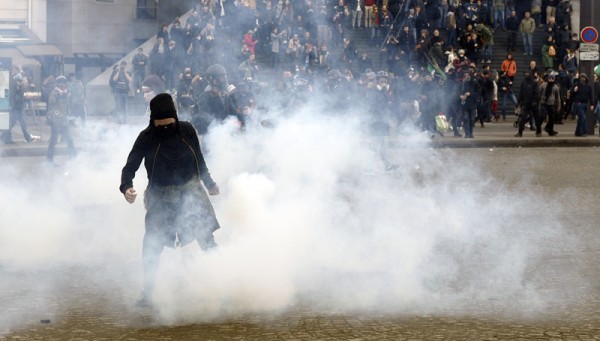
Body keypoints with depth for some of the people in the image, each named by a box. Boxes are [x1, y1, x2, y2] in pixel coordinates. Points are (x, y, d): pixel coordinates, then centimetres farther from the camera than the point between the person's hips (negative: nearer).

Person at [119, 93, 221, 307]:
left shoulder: (186, 131, -5)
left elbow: (199, 159, 10)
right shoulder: (147, 138, -11)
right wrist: (126, 187, -31)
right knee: (152, 245, -8)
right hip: (161, 197, -1)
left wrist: (209, 183, 20)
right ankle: (147, 294, 1)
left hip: (190, 191, 1)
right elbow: (131, 165, -12)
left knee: (206, 237, -4)